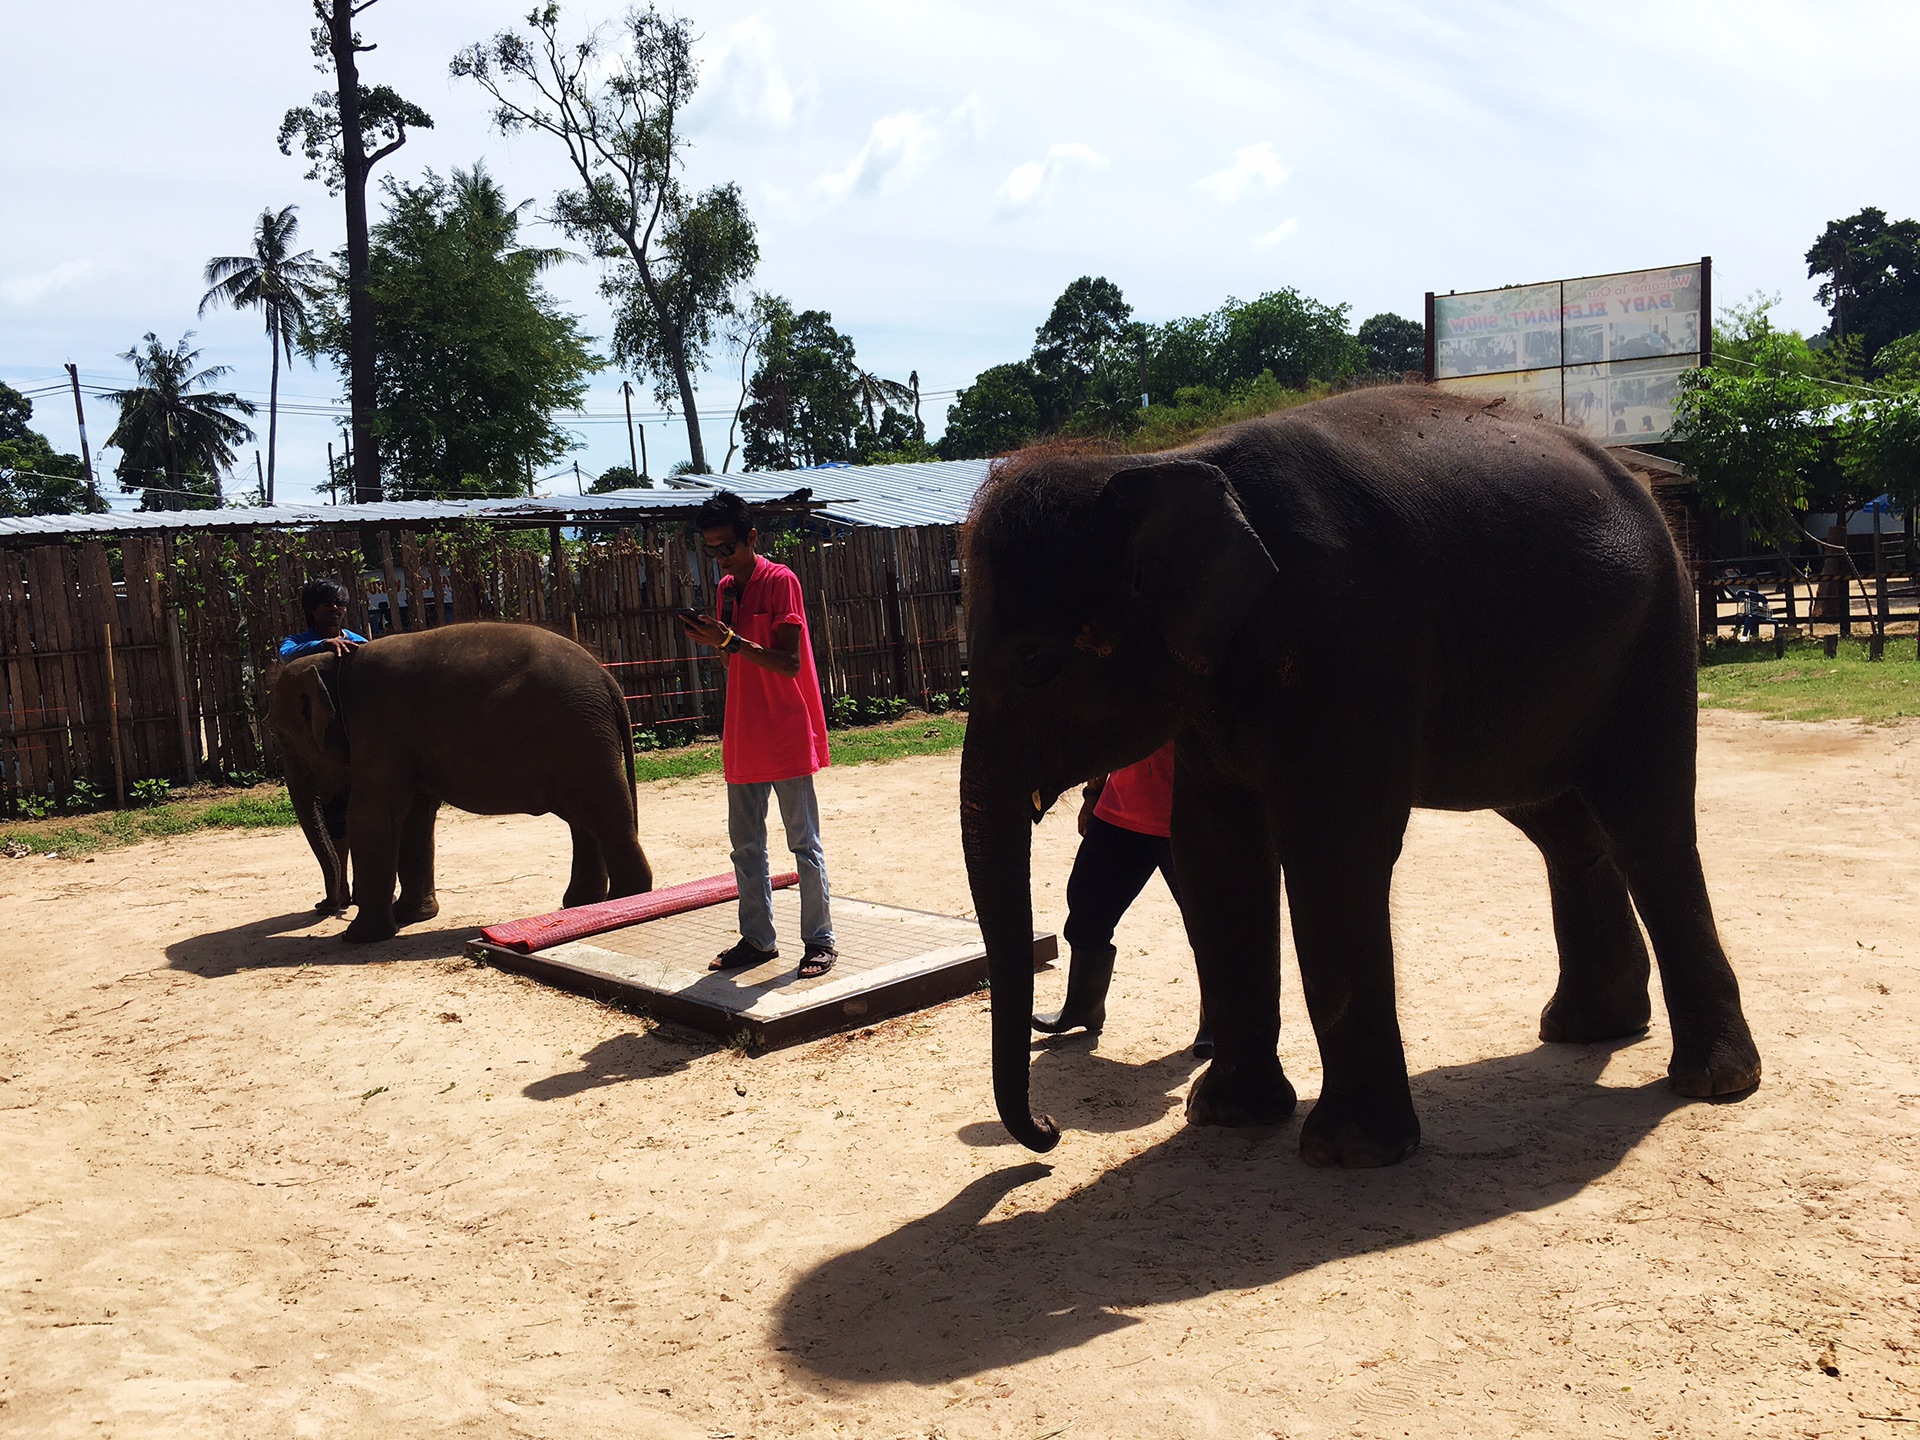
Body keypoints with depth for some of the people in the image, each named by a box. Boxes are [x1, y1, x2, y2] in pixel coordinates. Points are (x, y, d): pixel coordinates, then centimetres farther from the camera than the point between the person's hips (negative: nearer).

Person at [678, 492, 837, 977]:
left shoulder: (780, 581, -9)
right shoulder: (727, 587, 13)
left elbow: (789, 663, -16)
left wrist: (731, 640, -23)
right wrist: (713, 639, -2)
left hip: (787, 737, -7)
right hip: (743, 739, 8)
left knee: (804, 843, 1)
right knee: (745, 845, 11)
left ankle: (820, 940, 9)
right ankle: (757, 937, 22)